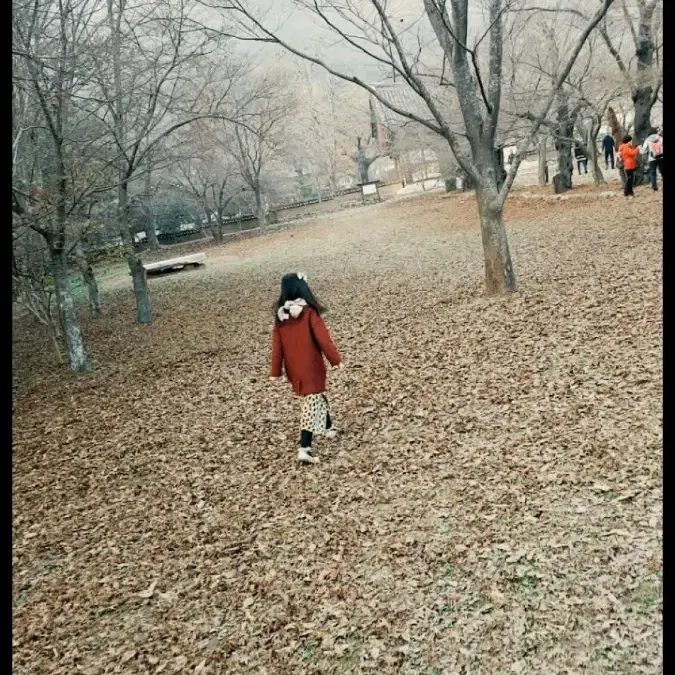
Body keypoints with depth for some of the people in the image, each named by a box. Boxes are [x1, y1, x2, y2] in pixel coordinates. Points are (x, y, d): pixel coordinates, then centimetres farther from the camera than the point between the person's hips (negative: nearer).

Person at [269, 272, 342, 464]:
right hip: (311, 367, -6)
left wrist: (275, 371, 7)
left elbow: (276, 345, 3)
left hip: (294, 369, 6)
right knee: (312, 403, -5)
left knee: (317, 396, 25)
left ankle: (327, 428, 42)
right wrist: (335, 359, -7)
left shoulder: (280, 314, 0)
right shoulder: (309, 312, -14)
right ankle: (304, 448, -15)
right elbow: (322, 338, -15)